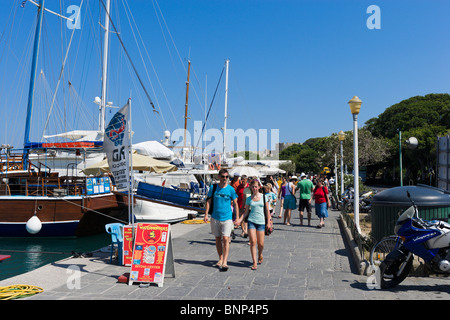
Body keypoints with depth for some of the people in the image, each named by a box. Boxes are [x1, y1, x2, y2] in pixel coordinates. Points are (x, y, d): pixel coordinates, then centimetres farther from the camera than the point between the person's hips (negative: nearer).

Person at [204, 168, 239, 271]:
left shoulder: (231, 189, -3)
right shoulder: (213, 188, 1)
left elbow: (235, 204, 4)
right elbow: (208, 201, 6)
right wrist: (206, 214, -1)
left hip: (227, 217, -2)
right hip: (215, 217, 2)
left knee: (225, 239, -12)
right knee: (218, 239, 12)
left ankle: (225, 262, -10)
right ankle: (220, 259, 26)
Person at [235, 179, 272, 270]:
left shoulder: (264, 197, 3)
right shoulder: (249, 199, 5)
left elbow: (267, 210, 6)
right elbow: (246, 212, 9)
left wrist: (268, 222, 1)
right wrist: (239, 220, -4)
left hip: (261, 222, 0)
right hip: (251, 221, 0)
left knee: (260, 243, 2)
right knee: (253, 242, -9)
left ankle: (260, 255, 35)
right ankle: (254, 262, -1)